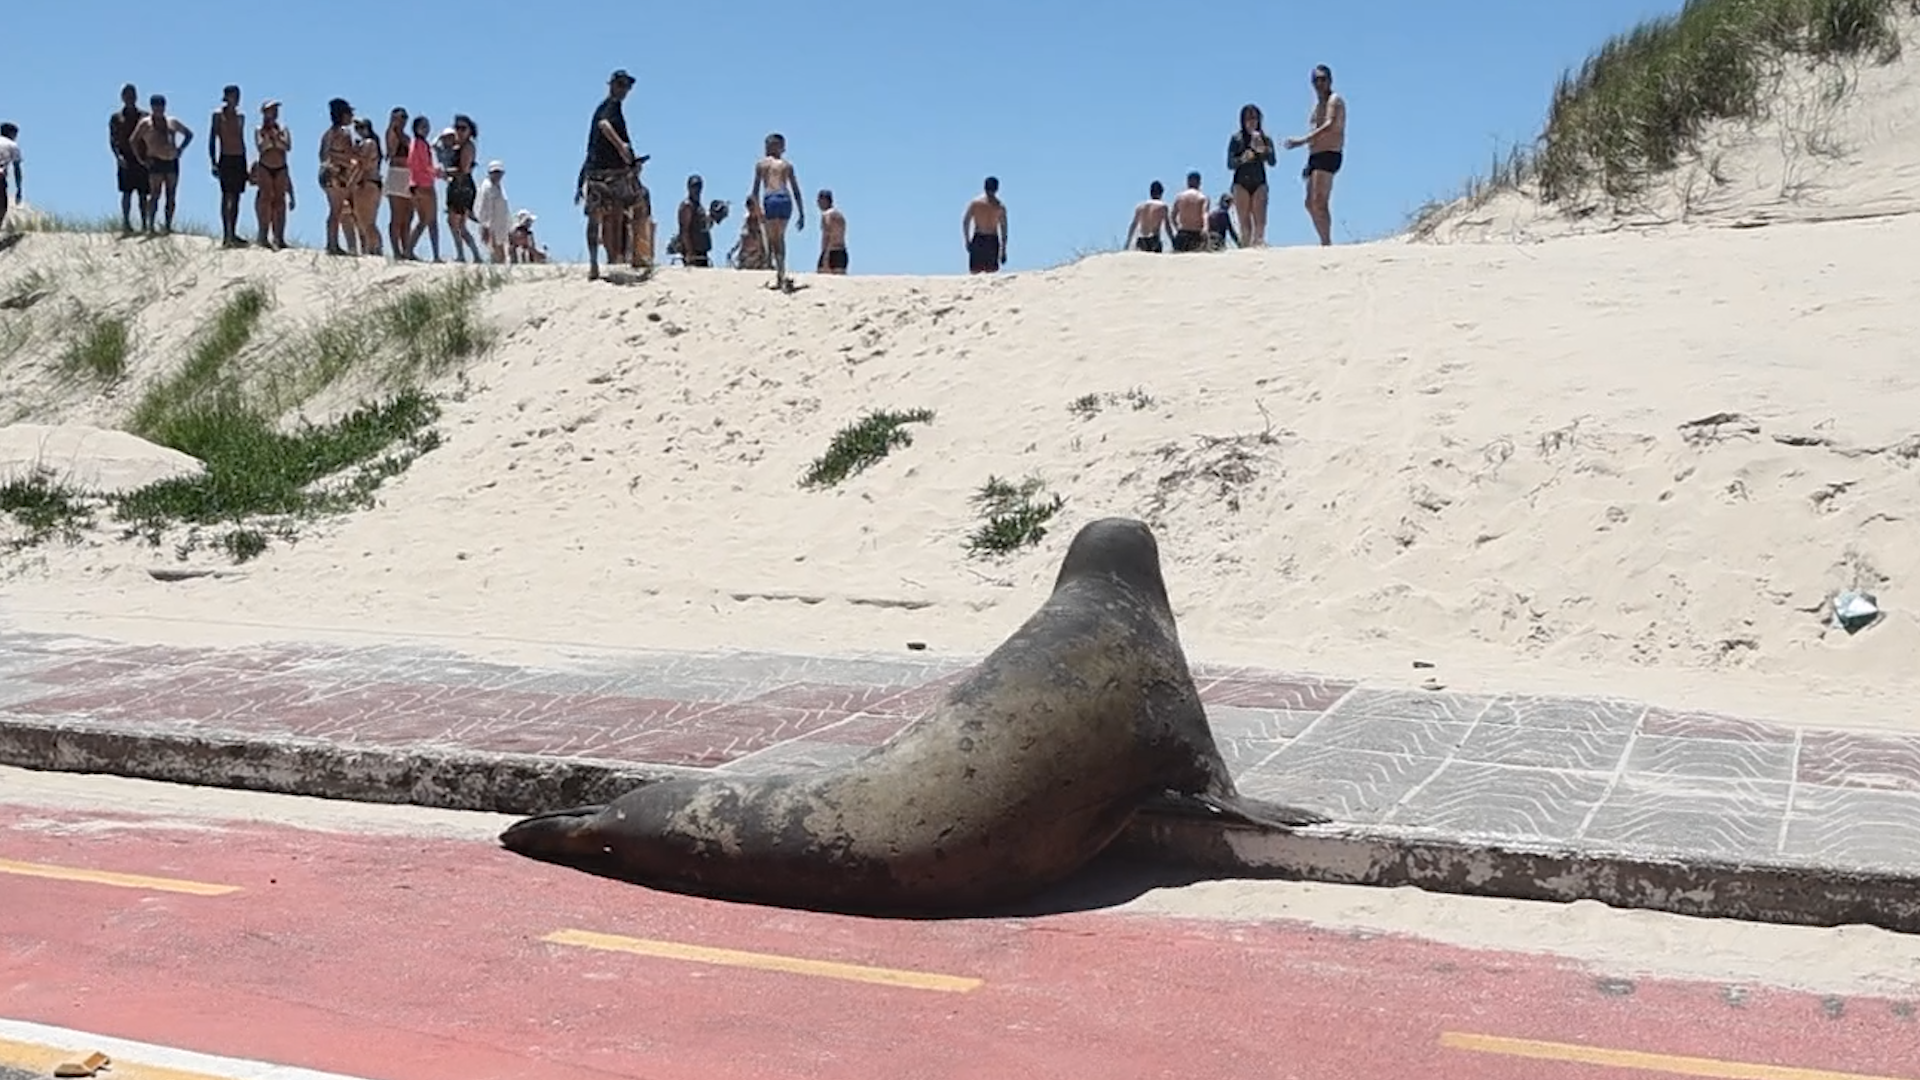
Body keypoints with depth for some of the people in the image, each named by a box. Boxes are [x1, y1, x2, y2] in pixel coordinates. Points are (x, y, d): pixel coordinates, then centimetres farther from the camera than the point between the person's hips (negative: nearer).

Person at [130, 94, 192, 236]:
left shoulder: (172, 122, 16)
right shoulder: (145, 123, 3)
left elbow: (189, 134, 27)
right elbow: (133, 141, 2)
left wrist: (181, 148, 12)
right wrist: (141, 159, -4)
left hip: (172, 162, 5)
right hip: (156, 162, -5)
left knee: (171, 196, 3)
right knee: (155, 195, -12)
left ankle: (169, 227, 7)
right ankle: (150, 226, -13)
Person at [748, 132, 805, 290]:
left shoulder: (761, 164, 12)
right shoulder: (787, 165, 18)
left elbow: (756, 190, 4)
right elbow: (796, 191, 13)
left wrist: (758, 209, 7)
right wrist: (801, 213, 14)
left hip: (770, 200, -3)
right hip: (786, 200, 3)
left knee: (772, 240, -1)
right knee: (780, 238, 18)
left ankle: (781, 276, -16)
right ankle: (780, 274, 22)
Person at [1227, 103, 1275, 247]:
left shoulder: (1265, 139, 7)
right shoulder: (1237, 138, 3)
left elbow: (1272, 161, -1)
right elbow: (1230, 164, -1)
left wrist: (1263, 149, -18)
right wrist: (1242, 159, -20)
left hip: (1259, 183, 1)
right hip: (1241, 183, -1)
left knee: (1260, 222, -10)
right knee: (1245, 224, -5)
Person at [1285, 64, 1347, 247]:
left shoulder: (1334, 100, -5)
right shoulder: (1317, 104, 23)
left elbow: (1330, 126, -22)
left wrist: (1302, 140, -29)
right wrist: (1309, 164, 20)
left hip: (1329, 155, -10)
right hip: (1315, 156, 10)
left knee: (1319, 202, -19)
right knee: (1310, 203, 8)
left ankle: (1326, 244, -21)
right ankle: (1325, 242, 13)